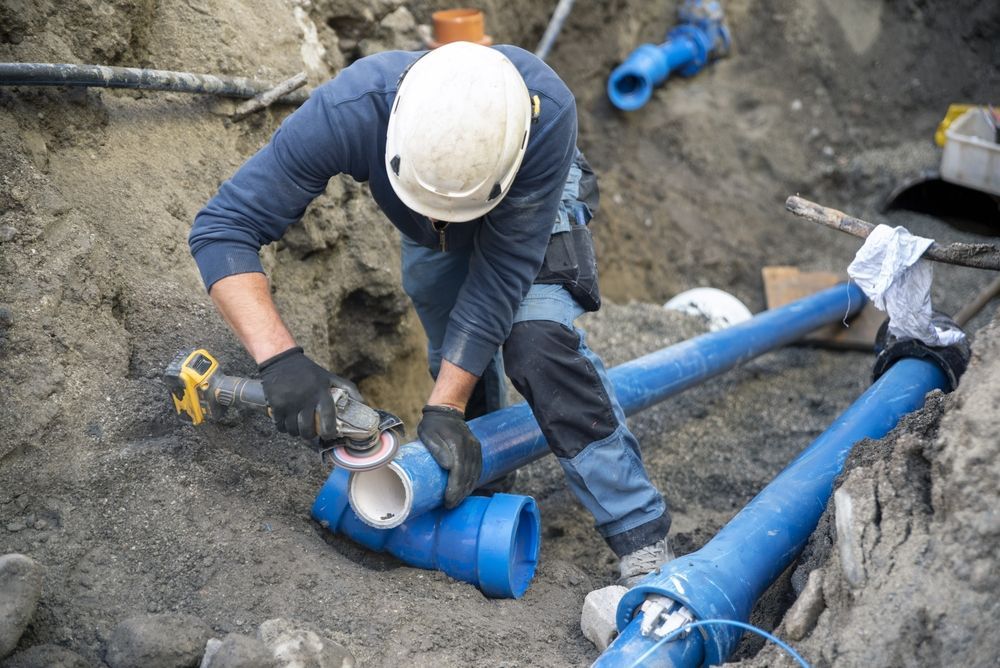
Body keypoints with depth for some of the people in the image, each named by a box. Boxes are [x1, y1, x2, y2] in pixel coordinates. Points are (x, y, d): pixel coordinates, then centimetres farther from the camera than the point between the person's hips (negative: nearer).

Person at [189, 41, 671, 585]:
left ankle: (641, 538, -17)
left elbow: (502, 271, -37)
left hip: (530, 209, -2)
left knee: (538, 344, -26)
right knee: (457, 362, 13)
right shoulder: (347, 111, -42)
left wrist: (443, 409, -38)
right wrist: (279, 358, -52)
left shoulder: (547, 112, -45)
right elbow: (221, 227, -39)